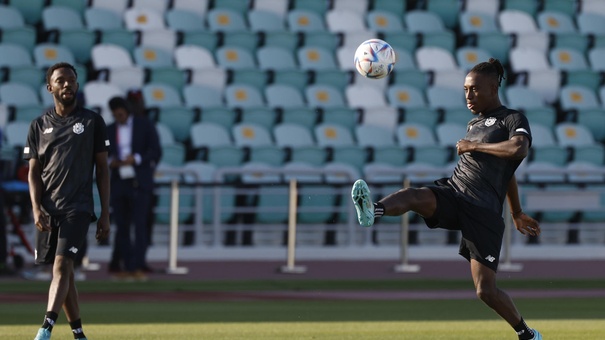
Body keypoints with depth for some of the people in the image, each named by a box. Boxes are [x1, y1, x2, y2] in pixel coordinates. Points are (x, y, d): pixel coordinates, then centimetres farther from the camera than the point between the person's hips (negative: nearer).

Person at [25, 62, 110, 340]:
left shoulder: (92, 122, 5)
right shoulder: (39, 126, 11)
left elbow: (102, 169, 6)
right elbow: (33, 171, 10)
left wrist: (105, 213, 1)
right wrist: (36, 208, -7)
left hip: (77, 209, -3)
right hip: (48, 210, 3)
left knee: (62, 266, -18)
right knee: (64, 272, 7)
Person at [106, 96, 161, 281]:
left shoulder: (145, 125, 3)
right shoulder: (109, 130, 12)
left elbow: (156, 152, -2)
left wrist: (136, 159, -17)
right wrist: (109, 162, -10)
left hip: (140, 183, -3)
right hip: (118, 182, 3)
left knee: (140, 224, -12)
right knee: (122, 226, 0)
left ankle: (139, 267, -18)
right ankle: (126, 267, 2)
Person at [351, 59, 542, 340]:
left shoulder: (513, 120, 1)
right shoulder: (474, 124, 23)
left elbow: (519, 149, -24)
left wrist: (474, 146, -13)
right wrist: (517, 213, 42)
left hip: (484, 213, -6)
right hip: (451, 192, 6)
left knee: (485, 290, -9)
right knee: (411, 196, -30)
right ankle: (372, 211, -61)